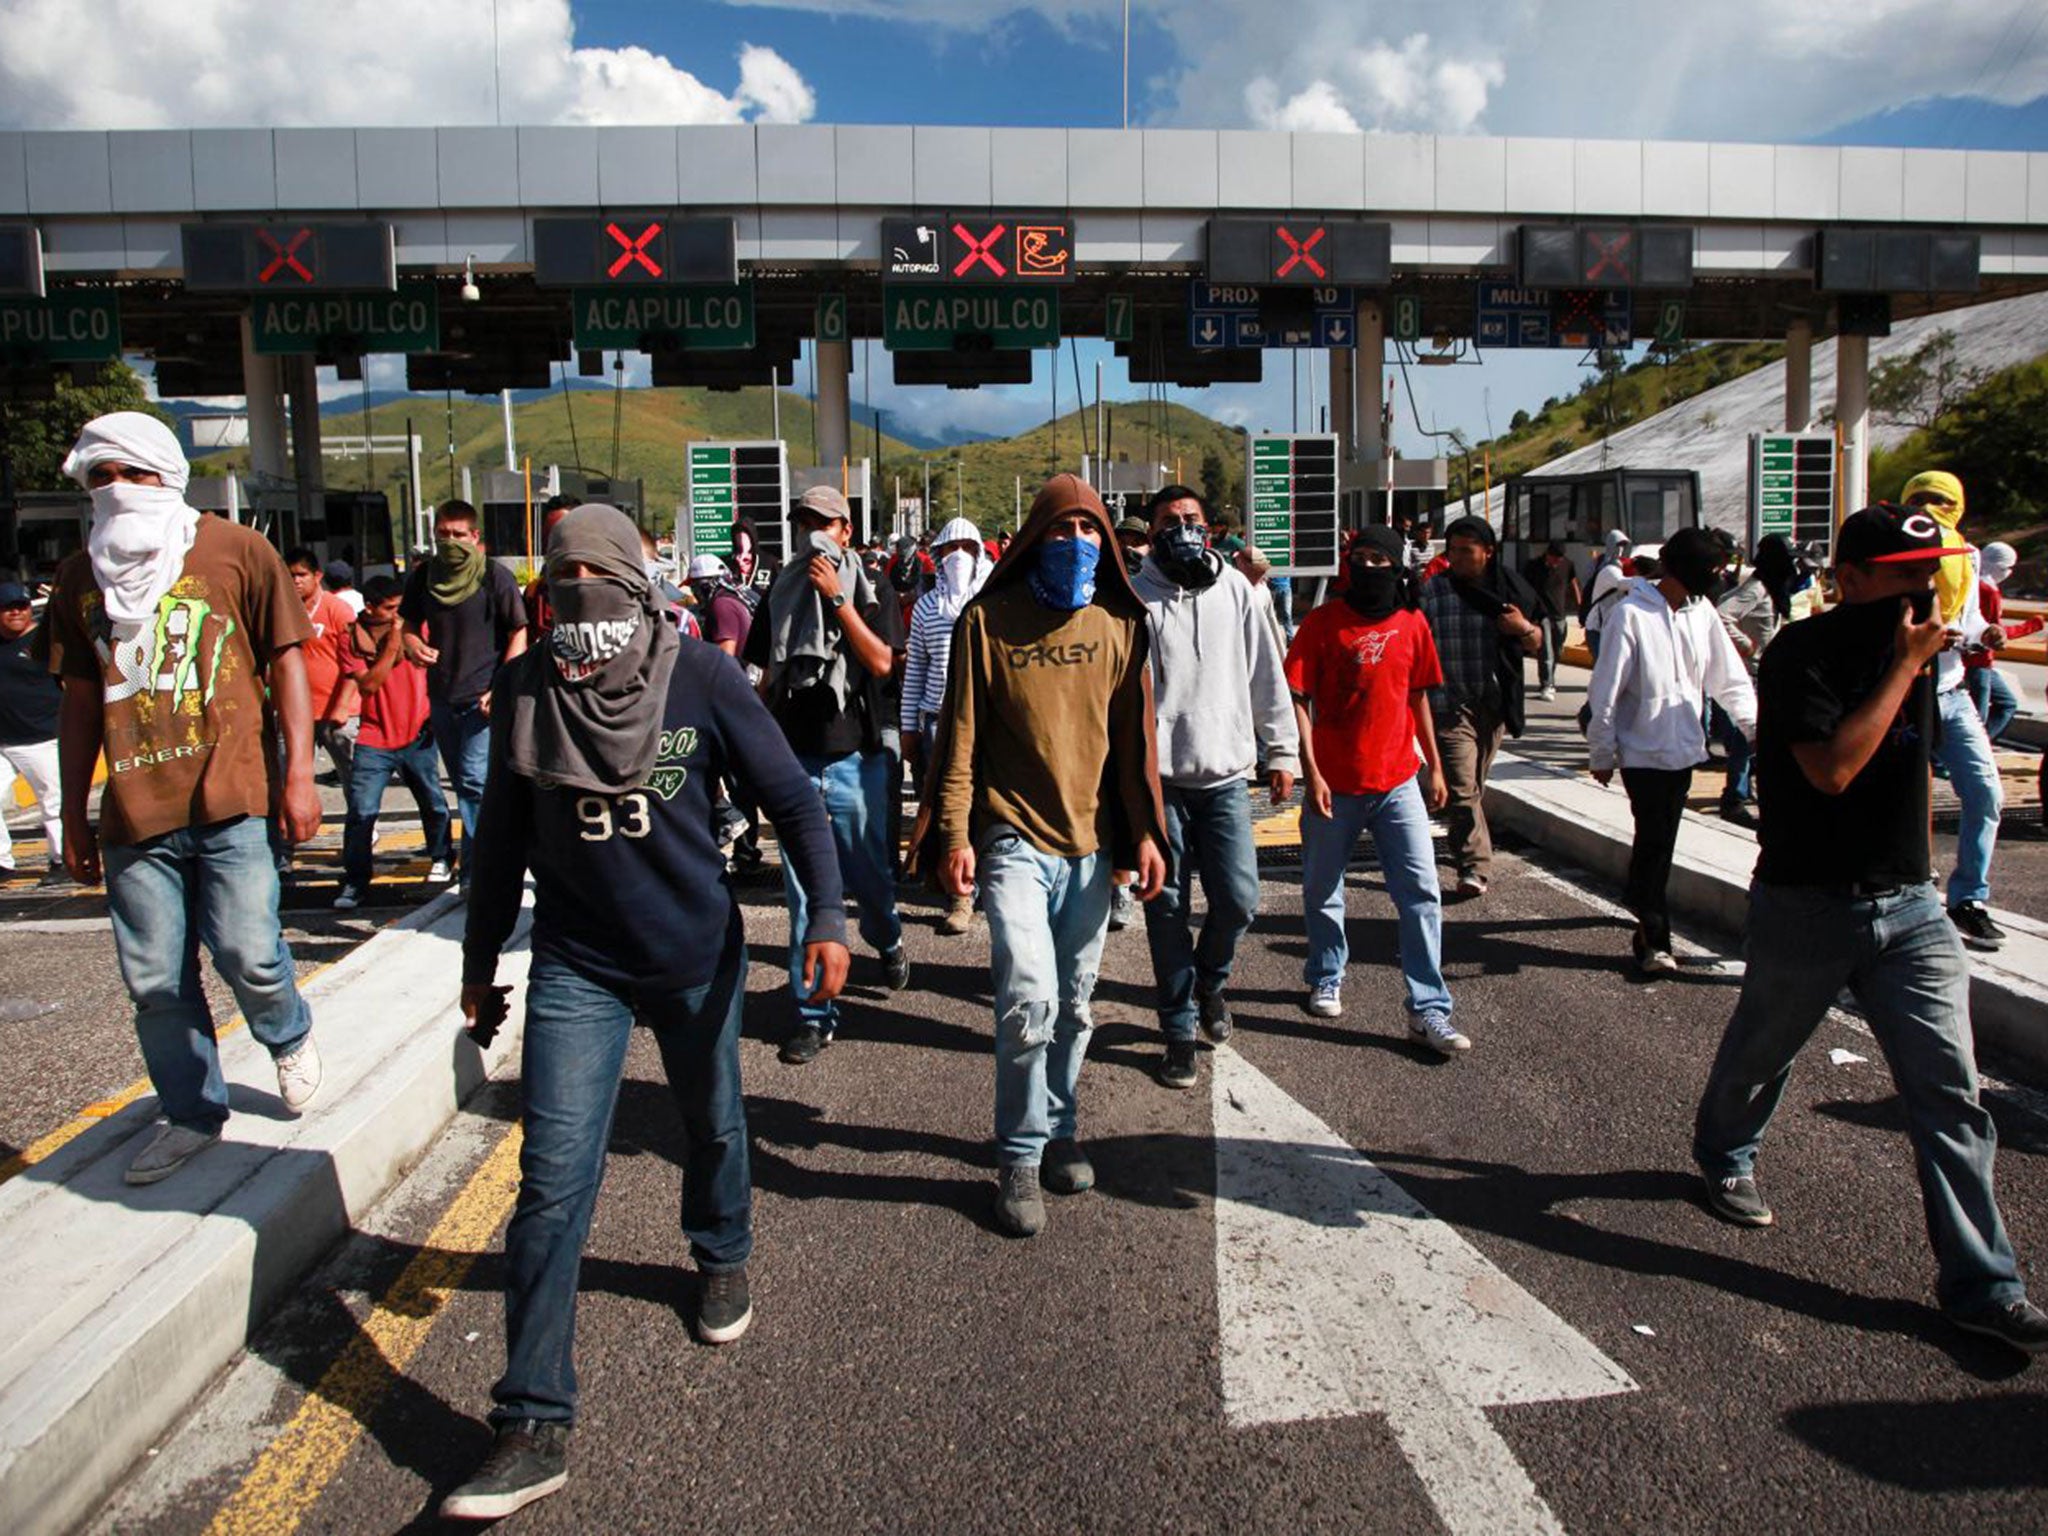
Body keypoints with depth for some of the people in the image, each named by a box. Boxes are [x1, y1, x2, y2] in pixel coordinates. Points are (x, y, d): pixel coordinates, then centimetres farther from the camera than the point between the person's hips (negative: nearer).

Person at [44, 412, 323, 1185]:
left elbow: (285, 661, 2)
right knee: (154, 982, 6)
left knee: (247, 955, -6)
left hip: (230, 801, -3)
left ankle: (289, 1036, 28)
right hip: (134, 813, 4)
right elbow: (80, 701, 15)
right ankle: (191, 1113, 25)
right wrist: (74, 816, 15)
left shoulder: (235, 550, 2)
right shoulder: (80, 578, 11)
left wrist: (298, 771, -5)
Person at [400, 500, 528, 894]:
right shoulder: (423, 575, 7)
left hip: (483, 697, -6)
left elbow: (518, 632, -7)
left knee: (474, 780, -14)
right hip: (442, 695, 6)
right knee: (460, 782, 14)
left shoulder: (494, 576, -8)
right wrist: (411, 642, -6)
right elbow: (409, 621, 19)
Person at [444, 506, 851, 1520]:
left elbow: (791, 799, -8)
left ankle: (722, 1258, 52)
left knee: (712, 1125, 20)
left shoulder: (699, 677, -11)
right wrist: (480, 959, 13)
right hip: (574, 967, 1)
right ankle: (533, 1425, 3)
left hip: (695, 955, 0)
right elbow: (504, 836, 7)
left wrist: (826, 916, -19)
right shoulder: (523, 690, -3)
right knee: (553, 1181, -5)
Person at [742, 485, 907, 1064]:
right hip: (795, 759, 2)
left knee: (869, 874, 7)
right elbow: (768, 677, 14)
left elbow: (880, 662, -14)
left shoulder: (871, 592, 2)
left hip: (856, 759, -2)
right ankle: (814, 1014, 7)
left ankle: (887, 940, 42)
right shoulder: (782, 593, 10)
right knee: (804, 892, 0)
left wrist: (837, 599, -17)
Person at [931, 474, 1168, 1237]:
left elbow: (1134, 736, 8)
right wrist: (954, 832, -9)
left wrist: (1146, 831, 3)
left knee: (1075, 1006, 11)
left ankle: (1059, 1132, 31)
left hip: (1090, 842, 4)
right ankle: (1019, 1158, 6)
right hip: (1014, 838, -3)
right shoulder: (989, 620, -3)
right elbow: (961, 735, -3)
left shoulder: (1119, 623, 6)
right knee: (1029, 997, -12)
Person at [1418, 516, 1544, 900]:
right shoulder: (1432, 591, -3)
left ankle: (1465, 848, 35)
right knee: (1463, 789, -12)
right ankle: (1475, 868, -12)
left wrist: (1525, 628, -6)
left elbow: (1536, 646, 16)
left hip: (1495, 706, 4)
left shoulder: (1511, 587, 9)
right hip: (1452, 706, -4)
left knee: (1476, 786, 17)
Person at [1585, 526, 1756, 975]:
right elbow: (1605, 690, -11)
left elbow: (1729, 677, 8)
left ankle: (1641, 904, 32)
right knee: (1654, 841, -8)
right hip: (1642, 749, -5)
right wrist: (1602, 752, -9)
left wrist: (1754, 724, -5)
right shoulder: (1631, 613, -13)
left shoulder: (1702, 611, 4)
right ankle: (1654, 938, -3)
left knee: (1661, 840, 13)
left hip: (1684, 748, 5)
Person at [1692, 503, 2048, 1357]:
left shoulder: (1911, 647, 8)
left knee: (1950, 1090, 0)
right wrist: (1905, 667, -22)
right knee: (1761, 1053, 16)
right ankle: (1725, 1159, 45)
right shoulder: (1802, 654, -14)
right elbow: (1832, 767, -28)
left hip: (1910, 907, 5)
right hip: (1808, 907, -5)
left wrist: (1921, 869, 19)